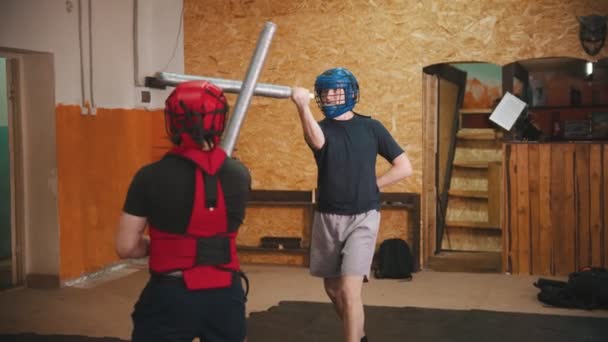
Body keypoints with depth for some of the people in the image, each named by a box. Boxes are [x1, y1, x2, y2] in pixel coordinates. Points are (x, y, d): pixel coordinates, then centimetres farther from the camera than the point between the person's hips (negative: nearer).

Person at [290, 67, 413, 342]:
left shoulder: (370, 127, 0)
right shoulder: (320, 127, 0)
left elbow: (404, 167, 2)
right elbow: (317, 142, -27)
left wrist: (371, 185, -6)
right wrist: (302, 106, -43)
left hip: (362, 217, -3)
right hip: (327, 218, 3)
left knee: (350, 289, -15)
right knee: (333, 288, 14)